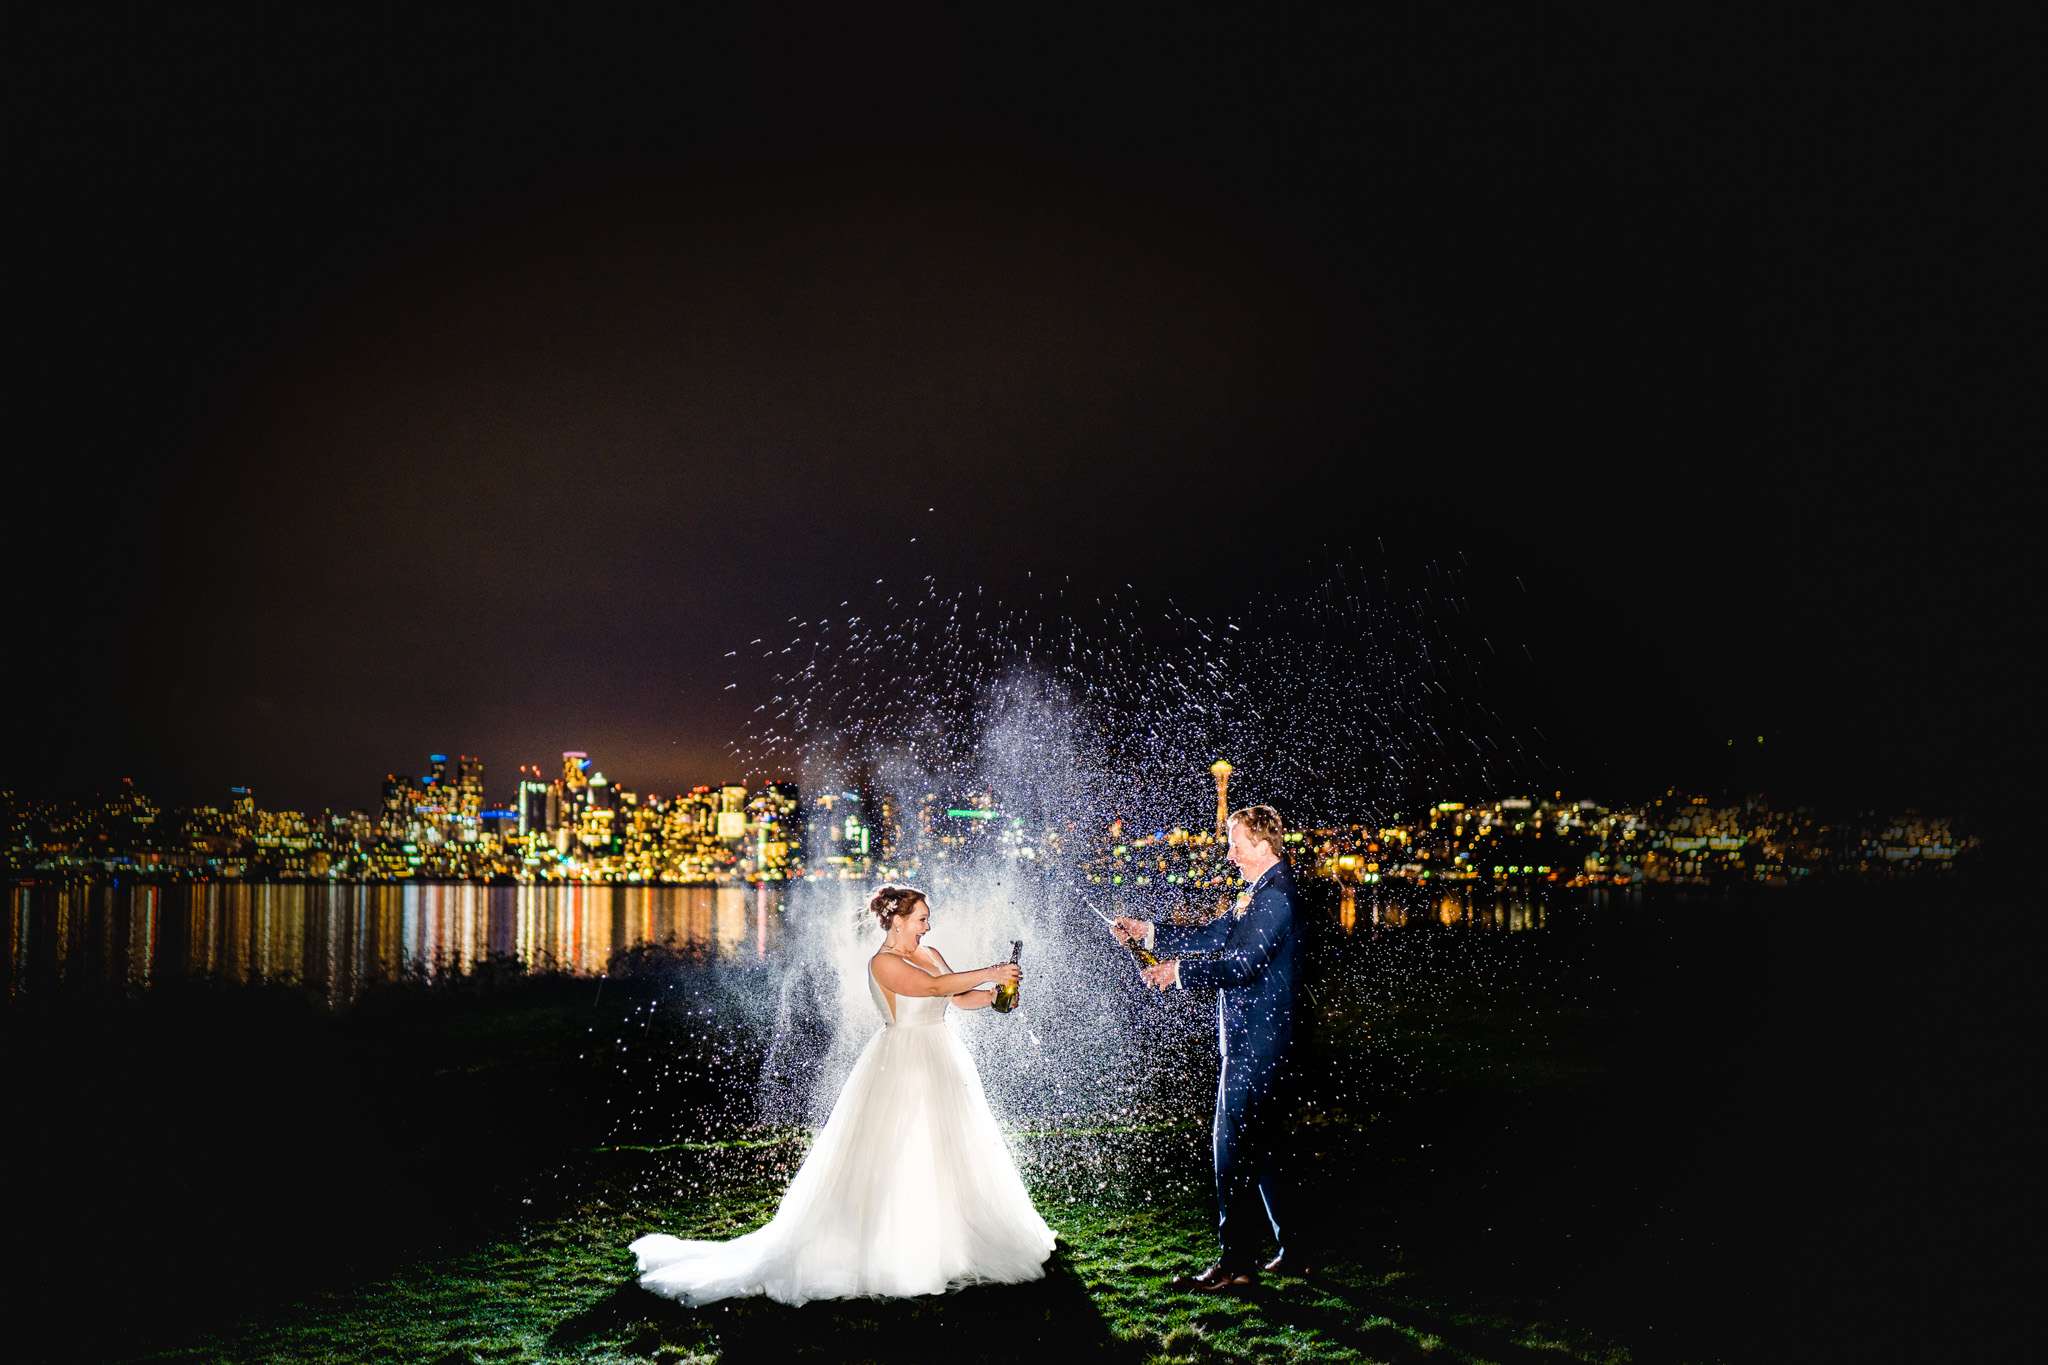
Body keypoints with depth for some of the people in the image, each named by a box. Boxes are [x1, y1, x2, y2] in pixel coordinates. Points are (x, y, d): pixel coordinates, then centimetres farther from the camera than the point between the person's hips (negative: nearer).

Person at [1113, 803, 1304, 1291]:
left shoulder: (1275, 896, -17)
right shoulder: (1258, 894, 16)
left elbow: (1241, 963, -24)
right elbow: (1211, 937, 20)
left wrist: (1178, 972, -15)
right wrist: (1147, 931, 13)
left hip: (1256, 1043, -10)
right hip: (1257, 1041, 10)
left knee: (1233, 1146, -6)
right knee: (1261, 1149, 15)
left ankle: (1236, 1262, 0)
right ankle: (1292, 1253, 22)